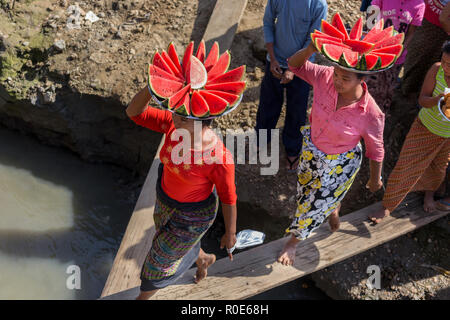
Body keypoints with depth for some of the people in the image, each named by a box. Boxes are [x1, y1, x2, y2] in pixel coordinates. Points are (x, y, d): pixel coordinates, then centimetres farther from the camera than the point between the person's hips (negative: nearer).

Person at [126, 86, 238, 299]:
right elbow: (135, 112, -20)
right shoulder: (173, 124, -22)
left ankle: (143, 297, 51)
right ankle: (204, 259, 68)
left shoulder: (219, 157, -37)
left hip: (192, 216, -6)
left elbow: (228, 197, -22)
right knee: (177, 243, 34)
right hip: (165, 199, 6)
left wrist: (230, 233, -8)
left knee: (160, 259, 18)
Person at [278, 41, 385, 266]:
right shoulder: (325, 78, -25)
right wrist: (309, 50, -34)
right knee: (306, 190, 31)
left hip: (339, 165, -4)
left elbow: (375, 149, -16)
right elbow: (295, 65, -12)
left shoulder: (371, 113, -33)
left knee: (319, 202, 15)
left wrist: (375, 178, -1)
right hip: (310, 150, 5)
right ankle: (333, 211, 67)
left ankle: (294, 241, 46)